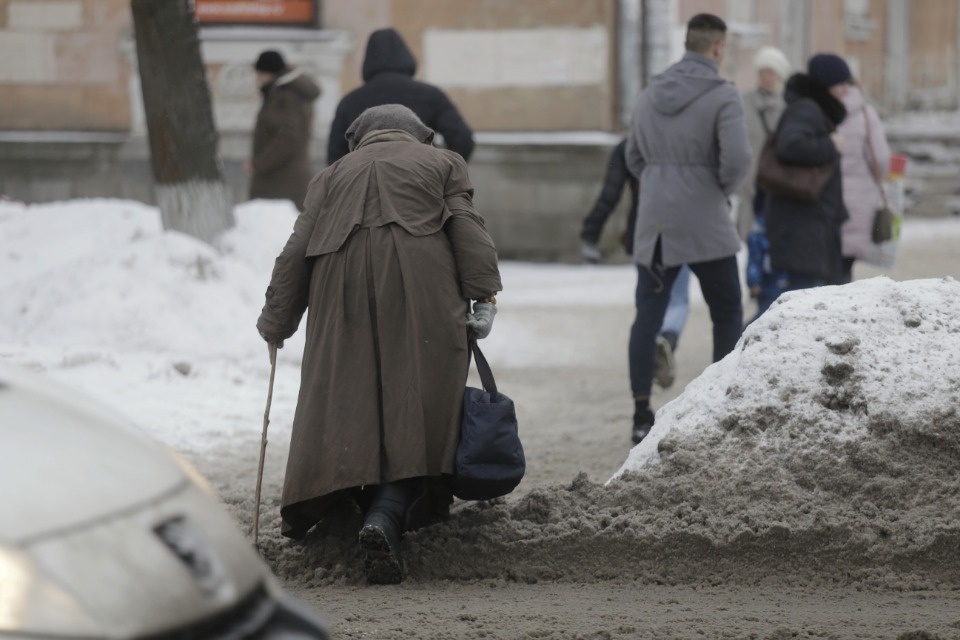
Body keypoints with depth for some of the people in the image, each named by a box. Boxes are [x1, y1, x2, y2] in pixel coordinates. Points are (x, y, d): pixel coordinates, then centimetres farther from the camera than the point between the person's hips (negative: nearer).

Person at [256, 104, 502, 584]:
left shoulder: (333, 175, 26)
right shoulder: (443, 163, 21)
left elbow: (297, 251, 17)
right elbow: (466, 229, 5)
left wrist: (276, 321, 20)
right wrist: (484, 294, -2)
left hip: (343, 295, 3)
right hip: (420, 288, -2)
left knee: (348, 406, 5)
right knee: (412, 412, -7)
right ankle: (387, 518, -25)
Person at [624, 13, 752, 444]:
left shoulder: (650, 95, 9)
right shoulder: (722, 96, -10)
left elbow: (633, 159, 15)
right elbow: (737, 159, -19)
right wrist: (726, 188, -1)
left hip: (654, 226, 5)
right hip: (706, 225, -5)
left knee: (647, 315, 7)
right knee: (727, 316, 8)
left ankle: (642, 415, 3)